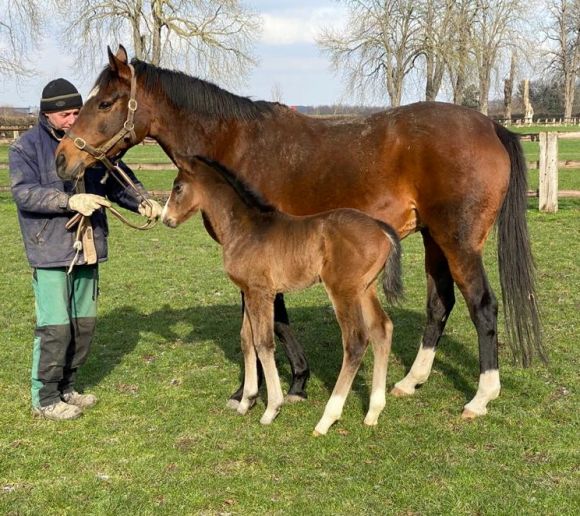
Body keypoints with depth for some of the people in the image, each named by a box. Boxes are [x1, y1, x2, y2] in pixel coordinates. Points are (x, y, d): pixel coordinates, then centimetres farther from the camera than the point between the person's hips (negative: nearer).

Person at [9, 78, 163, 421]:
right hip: (51, 251, -6)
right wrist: (70, 201, -27)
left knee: (85, 324, 13)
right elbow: (24, 193, -15)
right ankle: (45, 398, 10)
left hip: (88, 250, 6)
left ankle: (66, 388, 29)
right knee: (55, 327, -5)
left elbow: (118, 178, 12)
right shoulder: (26, 147, -5)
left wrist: (142, 202, -8)